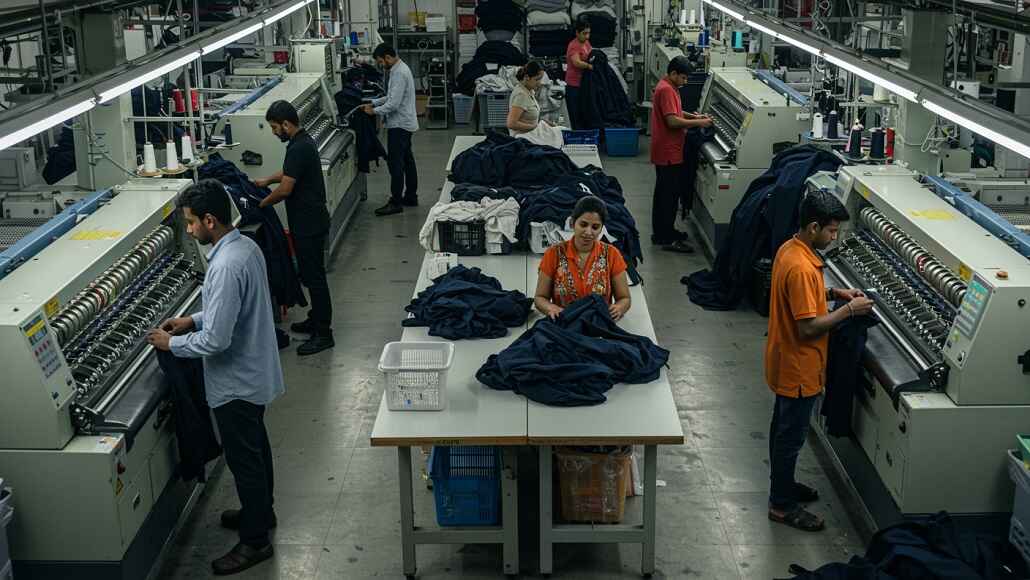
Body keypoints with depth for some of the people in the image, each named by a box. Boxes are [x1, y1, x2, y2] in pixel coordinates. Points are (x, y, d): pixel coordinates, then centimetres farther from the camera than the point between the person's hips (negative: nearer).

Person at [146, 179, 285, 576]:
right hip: (254, 372, 9)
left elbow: (215, 341, -30)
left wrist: (171, 343, -15)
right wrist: (193, 320, 7)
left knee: (243, 458, 6)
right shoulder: (245, 245, -1)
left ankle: (255, 541, 21)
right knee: (255, 446, 25)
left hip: (236, 382, -9)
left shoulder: (226, 266, -31)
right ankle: (260, 511, 45)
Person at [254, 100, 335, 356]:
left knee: (314, 276, -5)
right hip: (308, 221, 10)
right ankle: (316, 320, 32)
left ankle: (323, 334, 1)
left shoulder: (299, 148, -22)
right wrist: (268, 180, 23)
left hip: (309, 224, -10)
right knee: (311, 275, 19)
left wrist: (262, 203, -6)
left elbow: (285, 189, -21)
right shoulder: (302, 142, 10)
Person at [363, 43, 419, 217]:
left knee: (395, 163, -8)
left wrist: (374, 111, -12)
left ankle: (396, 202, -5)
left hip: (399, 124, -11)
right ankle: (411, 197, 24)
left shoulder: (399, 74, -21)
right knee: (407, 160, 15)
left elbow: (393, 104, -24)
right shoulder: (400, 69, 12)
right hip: (405, 123, 11)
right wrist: (373, 103, 12)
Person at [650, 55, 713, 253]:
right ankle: (667, 239, 1)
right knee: (669, 194, -4)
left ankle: (661, 232, 27)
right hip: (668, 153, -11)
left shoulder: (668, 87, 12)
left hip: (667, 151, 11)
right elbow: (672, 121, -26)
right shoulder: (666, 90, -20)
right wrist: (698, 123, -19)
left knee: (664, 192, 17)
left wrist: (693, 116, 9)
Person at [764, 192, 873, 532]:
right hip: (798, 367, -10)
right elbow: (809, 327, -29)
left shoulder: (790, 249, 0)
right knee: (791, 435, 5)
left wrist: (833, 293, 4)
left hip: (785, 362, 10)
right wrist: (850, 310, -20)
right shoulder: (801, 267, -30)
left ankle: (781, 485, 40)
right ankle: (782, 505, 19)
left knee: (783, 427, 23)